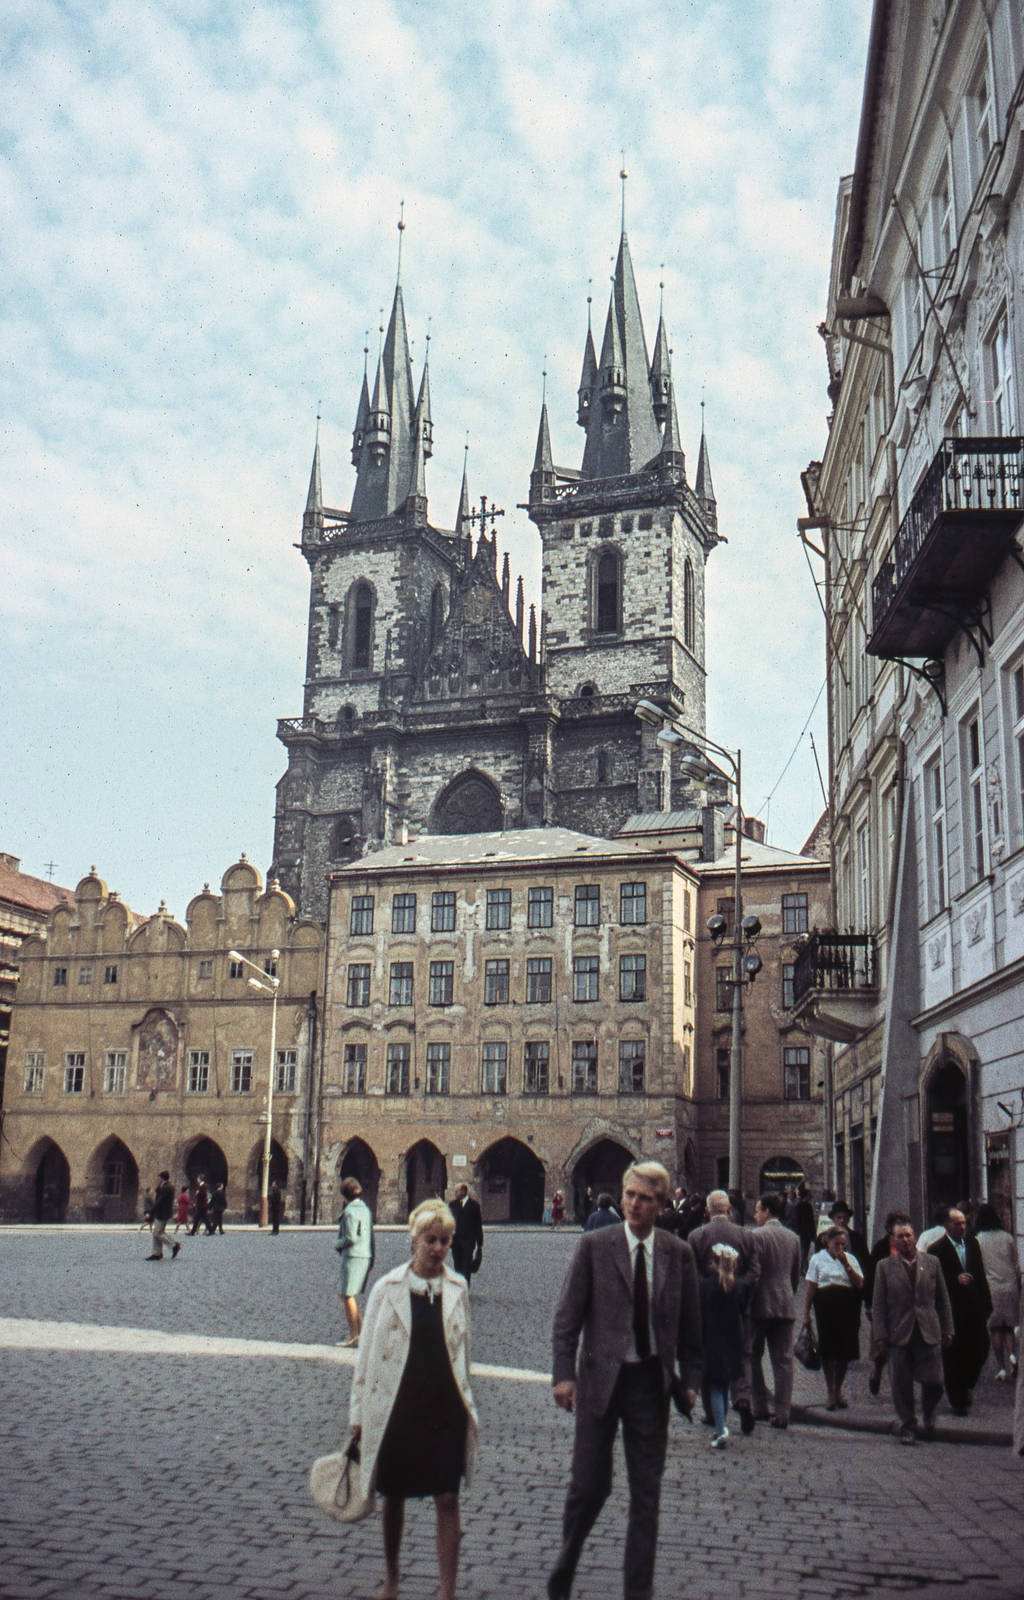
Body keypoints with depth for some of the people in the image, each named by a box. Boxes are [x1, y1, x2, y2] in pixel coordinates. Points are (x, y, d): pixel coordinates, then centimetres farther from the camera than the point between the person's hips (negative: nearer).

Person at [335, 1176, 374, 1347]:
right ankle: (360, 1332, 18)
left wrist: (337, 1244, 0)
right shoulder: (365, 1209, 13)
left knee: (348, 1295, -2)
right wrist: (372, 1259, 19)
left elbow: (351, 1238, -18)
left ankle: (354, 1337, -1)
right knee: (349, 1295, 18)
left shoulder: (349, 1211, -12)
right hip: (366, 1256, 9)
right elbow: (370, 1235, 15)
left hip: (353, 1256, -9)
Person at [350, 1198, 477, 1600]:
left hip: (446, 1408, 1)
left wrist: (466, 1400, 14)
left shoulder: (457, 1289, 2)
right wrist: (359, 1412, 1)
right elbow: (367, 1353, 0)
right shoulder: (387, 1289, -4)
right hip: (396, 1408, -1)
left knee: (447, 1500, -1)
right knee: (394, 1496, 14)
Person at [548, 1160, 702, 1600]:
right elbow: (567, 1317, -4)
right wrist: (564, 1374, -11)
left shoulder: (678, 1254, 1)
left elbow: (690, 1324, 7)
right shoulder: (594, 1246, -5)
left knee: (647, 1491, 9)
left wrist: (690, 1379, 3)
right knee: (589, 1485, 5)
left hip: (651, 1381, 2)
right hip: (600, 1378, -1)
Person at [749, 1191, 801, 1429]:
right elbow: (796, 1275, 15)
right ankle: (782, 1413, 3)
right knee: (783, 1361, 5)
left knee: (753, 1357, 9)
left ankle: (758, 1408, 9)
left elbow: (753, 1273, -14)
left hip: (761, 1304, -5)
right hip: (786, 1305, 5)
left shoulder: (758, 1235, -12)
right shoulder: (793, 1238, 8)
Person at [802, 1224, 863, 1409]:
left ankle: (838, 1390, 22)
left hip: (846, 1308, 2)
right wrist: (806, 1313, -2)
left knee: (845, 1348, 4)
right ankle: (831, 1392, 10)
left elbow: (860, 1284, -3)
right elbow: (811, 1287, 2)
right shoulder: (818, 1259, 3)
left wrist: (846, 1264, -10)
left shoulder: (850, 1259, 8)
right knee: (827, 1349, -1)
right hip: (825, 1306, -2)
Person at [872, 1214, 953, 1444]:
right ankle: (908, 1427, 17)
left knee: (934, 1383, -3)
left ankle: (928, 1411, 28)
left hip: (928, 1333, 1)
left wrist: (947, 1329, 8)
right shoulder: (884, 1267, 3)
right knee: (901, 1386, 1)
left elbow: (943, 1299, 12)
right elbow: (878, 1304, 1)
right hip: (899, 1335, -1)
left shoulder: (931, 1263, 7)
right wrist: (880, 1335, -5)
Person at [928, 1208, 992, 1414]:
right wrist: (956, 1279, -25)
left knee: (980, 1350, 6)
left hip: (974, 1308, 5)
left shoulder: (972, 1244, 10)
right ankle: (957, 1400, 17)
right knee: (953, 1355, 3)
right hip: (952, 1310, -5)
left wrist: (986, 1303, 10)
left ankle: (965, 1386, 32)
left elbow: (980, 1274, 13)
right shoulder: (937, 1249, -10)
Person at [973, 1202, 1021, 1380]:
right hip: (1011, 1287, 2)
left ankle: (1001, 1368, 5)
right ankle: (1012, 1354, -11)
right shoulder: (1008, 1238, 2)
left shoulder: (978, 1240, -6)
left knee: (995, 1328, 6)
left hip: (991, 1288, -2)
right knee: (1009, 1325, 14)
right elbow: (1017, 1266, 8)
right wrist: (1018, 1288, 18)